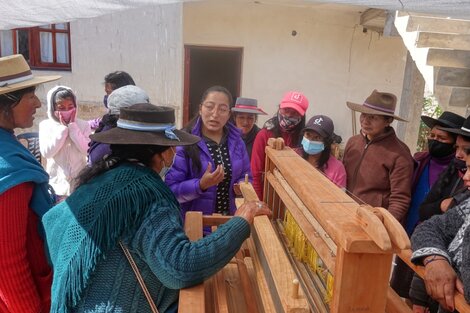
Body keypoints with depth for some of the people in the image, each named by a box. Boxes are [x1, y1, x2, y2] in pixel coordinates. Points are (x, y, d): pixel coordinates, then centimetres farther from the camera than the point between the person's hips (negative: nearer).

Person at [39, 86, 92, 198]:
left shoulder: (83, 125, -4)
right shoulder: (45, 125, -4)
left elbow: (87, 149, -16)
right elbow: (46, 152, -15)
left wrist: (73, 126, -16)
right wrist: (62, 128, -16)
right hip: (57, 184, 0)